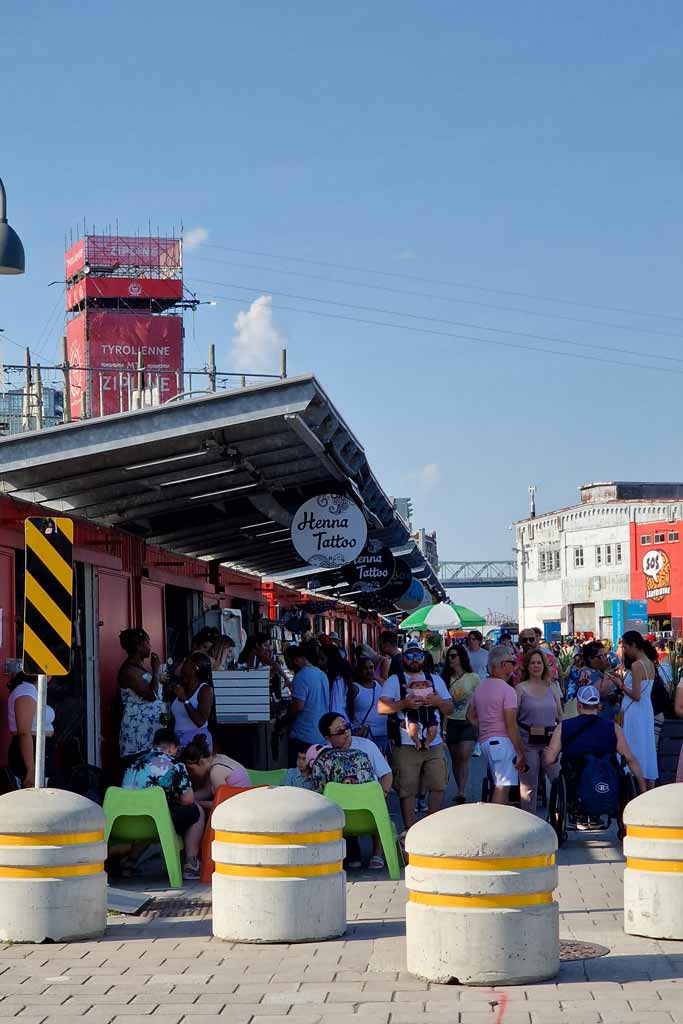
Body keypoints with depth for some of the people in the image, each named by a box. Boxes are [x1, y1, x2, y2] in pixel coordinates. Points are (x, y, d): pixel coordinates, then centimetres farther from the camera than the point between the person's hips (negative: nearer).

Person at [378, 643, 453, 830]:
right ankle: (410, 831, 3)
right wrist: (404, 704, -21)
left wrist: (439, 702, -8)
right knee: (407, 790, -4)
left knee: (438, 786, 0)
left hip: (434, 744, 3)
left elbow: (450, 708, 14)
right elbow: (382, 707, -6)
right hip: (406, 745, -3)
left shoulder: (435, 680, 17)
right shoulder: (394, 681, 5)